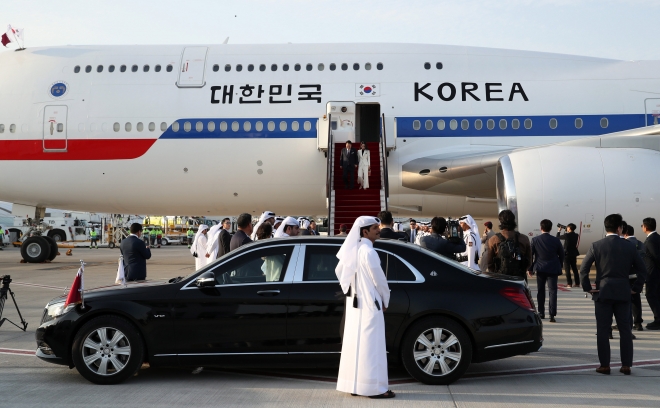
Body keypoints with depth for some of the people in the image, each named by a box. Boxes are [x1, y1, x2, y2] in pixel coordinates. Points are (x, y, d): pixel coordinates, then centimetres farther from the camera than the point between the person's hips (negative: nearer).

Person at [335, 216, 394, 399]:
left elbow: (340, 270, 19)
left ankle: (354, 384, 17)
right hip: (369, 303, -9)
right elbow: (379, 279, -15)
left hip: (355, 302, 9)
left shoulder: (354, 250, 8)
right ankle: (373, 387, -2)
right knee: (370, 344, -6)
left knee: (355, 342, 11)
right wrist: (385, 300, 0)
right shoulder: (368, 251, -18)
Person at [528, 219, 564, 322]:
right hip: (553, 269, -1)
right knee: (552, 291, -2)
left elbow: (530, 255, -2)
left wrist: (530, 268, 7)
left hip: (540, 269, 1)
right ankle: (552, 315, -11)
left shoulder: (535, 240, -5)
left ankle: (541, 313, 21)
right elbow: (561, 255, 4)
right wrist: (559, 267, 17)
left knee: (540, 291, 14)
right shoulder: (556, 240, -4)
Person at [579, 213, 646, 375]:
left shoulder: (596, 246, -4)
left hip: (602, 293, -1)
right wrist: (636, 288, 11)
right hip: (623, 293, 2)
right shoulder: (629, 247, 1)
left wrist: (587, 287, -1)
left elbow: (583, 269, -10)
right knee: (625, 330, 10)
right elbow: (642, 270, 3)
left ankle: (604, 365, 5)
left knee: (603, 330, 3)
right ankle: (626, 365, 11)